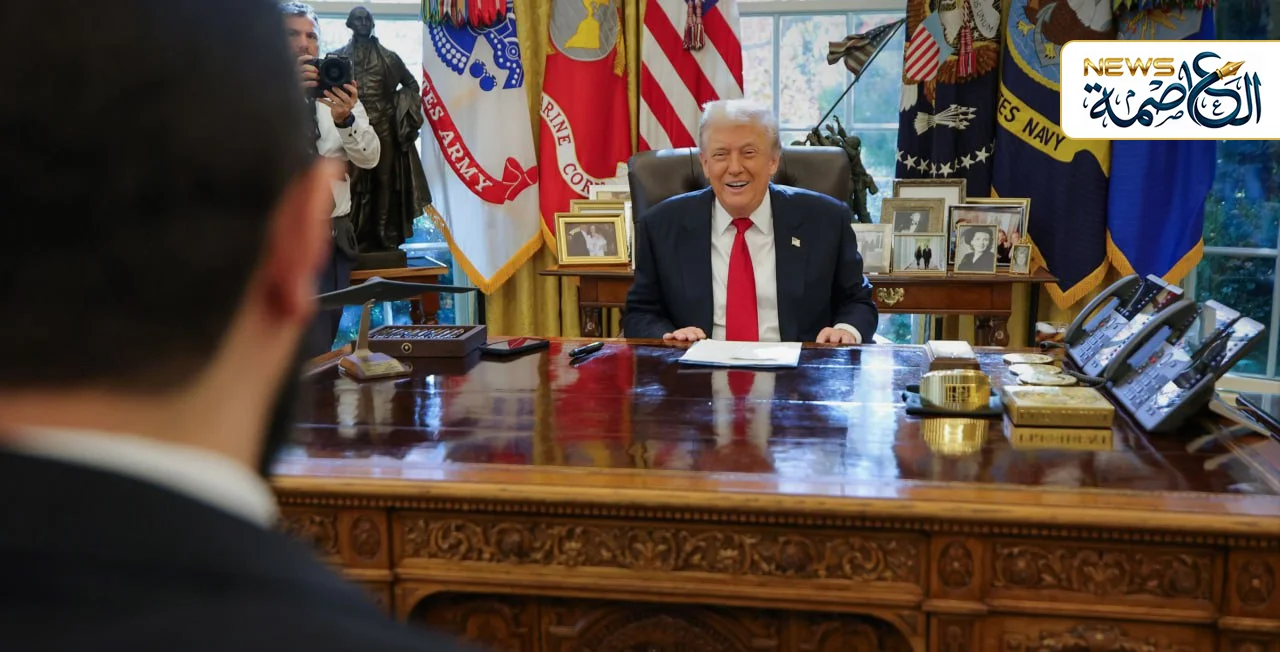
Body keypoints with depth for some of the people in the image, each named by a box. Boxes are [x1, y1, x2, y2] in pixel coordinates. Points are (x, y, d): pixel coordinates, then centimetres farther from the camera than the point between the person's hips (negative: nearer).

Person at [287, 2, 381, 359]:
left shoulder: (338, 93, 8)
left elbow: (369, 157, -2)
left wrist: (346, 119, -21)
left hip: (335, 236, 4)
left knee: (325, 344, 11)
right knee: (307, 353, -9)